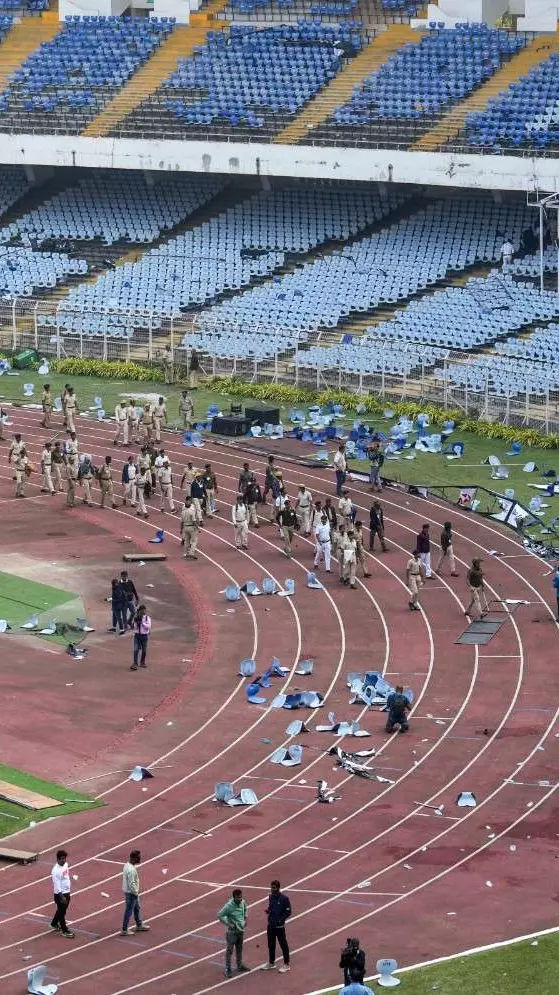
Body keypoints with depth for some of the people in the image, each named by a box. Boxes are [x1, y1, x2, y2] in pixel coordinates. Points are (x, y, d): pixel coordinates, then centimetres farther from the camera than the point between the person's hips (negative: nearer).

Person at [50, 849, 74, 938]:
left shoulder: (65, 864, 0)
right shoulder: (56, 870, -26)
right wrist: (62, 897, -25)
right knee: (62, 912, 5)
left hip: (67, 892, 9)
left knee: (61, 910, 23)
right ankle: (65, 931, 16)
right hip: (60, 894, -9)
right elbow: (57, 885, -25)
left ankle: (54, 924, 43)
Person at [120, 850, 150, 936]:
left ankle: (139, 925, 39)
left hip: (132, 891, 10)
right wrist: (136, 893, -13)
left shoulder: (127, 864, 0)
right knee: (129, 911, 4)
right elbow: (131, 884, -28)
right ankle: (124, 930, 15)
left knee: (137, 908, 24)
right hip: (131, 892, -10)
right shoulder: (131, 870, -30)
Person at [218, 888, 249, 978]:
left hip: (241, 930, 7)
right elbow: (220, 915, -21)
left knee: (239, 949, 21)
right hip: (232, 931, -7)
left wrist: (245, 919, 9)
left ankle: (240, 965, 37)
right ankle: (228, 969, 7)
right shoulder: (229, 906, -25)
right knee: (229, 950, 1)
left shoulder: (243, 902, -5)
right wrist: (228, 924, -21)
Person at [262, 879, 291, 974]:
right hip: (270, 925, 7)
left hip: (279, 926, -7)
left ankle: (286, 965, 10)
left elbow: (288, 912, -11)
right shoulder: (271, 897, 6)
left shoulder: (284, 898, -15)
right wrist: (268, 910, -3)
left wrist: (281, 920, -19)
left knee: (283, 945, 2)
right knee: (271, 944, 17)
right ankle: (271, 963, 31)